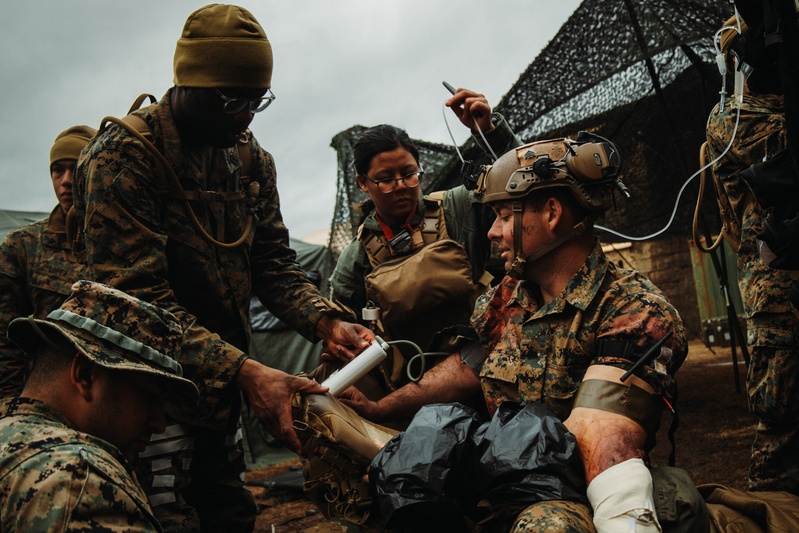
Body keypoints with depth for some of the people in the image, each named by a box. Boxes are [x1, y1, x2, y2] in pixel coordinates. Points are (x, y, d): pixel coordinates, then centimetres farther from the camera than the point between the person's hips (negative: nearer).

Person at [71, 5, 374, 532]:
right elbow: (138, 295, -24)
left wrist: (326, 322, -14)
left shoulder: (251, 158, 6)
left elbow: (274, 264, 5)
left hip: (221, 390, 7)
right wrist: (245, 371, -33)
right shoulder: (123, 156, -17)